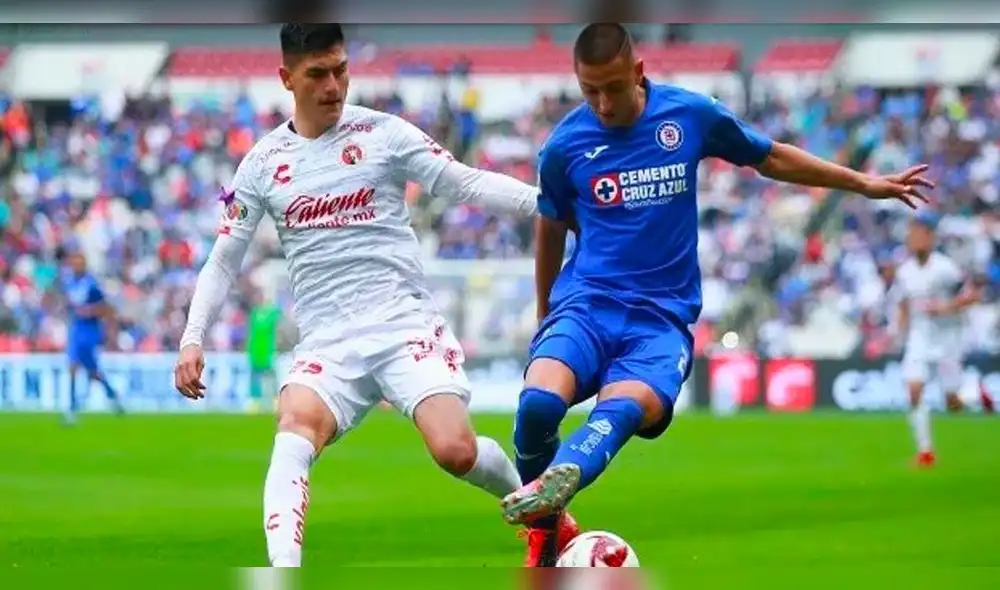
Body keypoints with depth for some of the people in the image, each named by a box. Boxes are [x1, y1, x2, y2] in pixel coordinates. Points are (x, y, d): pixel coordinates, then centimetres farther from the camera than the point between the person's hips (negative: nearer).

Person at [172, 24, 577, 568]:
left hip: (406, 326, -2)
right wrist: (193, 339, 1)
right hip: (327, 342, 2)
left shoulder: (382, 132, 2)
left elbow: (467, 183, -4)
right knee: (295, 428, -29)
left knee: (455, 451, -19)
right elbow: (223, 261, 14)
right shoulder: (262, 164, 9)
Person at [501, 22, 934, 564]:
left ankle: (548, 488, -62)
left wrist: (864, 183, 24)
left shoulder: (690, 114, 2)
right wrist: (544, 314, 30)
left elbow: (769, 158, 18)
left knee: (630, 404, -36)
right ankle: (543, 528, -9)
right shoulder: (563, 146, 1)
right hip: (586, 301, 0)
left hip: (662, 315, 0)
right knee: (539, 401, -32)